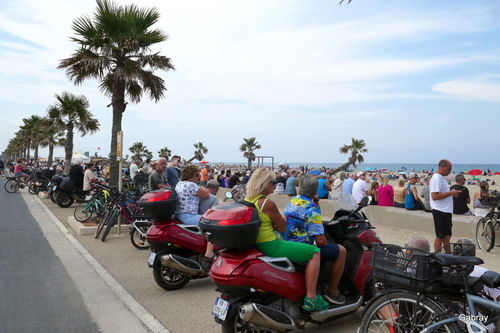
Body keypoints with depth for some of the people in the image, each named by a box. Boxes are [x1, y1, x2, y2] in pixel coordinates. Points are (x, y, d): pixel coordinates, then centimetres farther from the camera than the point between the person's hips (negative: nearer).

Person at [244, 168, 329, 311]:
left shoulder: (247, 200, 7)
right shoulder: (268, 203, -21)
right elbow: (283, 228, -10)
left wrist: (273, 224, 3)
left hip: (254, 245, 10)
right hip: (270, 247, -10)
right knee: (314, 252, -1)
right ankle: (310, 299, -2)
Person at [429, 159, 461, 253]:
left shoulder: (442, 178, 16)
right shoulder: (436, 178, -16)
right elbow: (435, 196, -25)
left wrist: (452, 193, 6)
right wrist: (450, 193, -19)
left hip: (446, 211, 10)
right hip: (440, 211, -10)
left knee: (447, 236, 18)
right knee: (440, 237, -1)